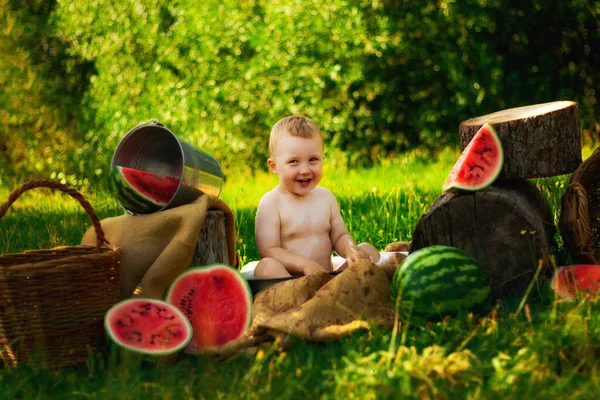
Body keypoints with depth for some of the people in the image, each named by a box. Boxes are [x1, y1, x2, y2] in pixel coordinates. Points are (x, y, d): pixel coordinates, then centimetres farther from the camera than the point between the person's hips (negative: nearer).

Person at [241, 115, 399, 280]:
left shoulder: (326, 197, 11)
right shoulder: (271, 203, -7)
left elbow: (339, 236, 15)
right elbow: (268, 251, -14)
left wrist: (350, 250, -11)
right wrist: (304, 264, -27)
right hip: (287, 279, -6)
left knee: (367, 250, 0)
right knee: (267, 266, -34)